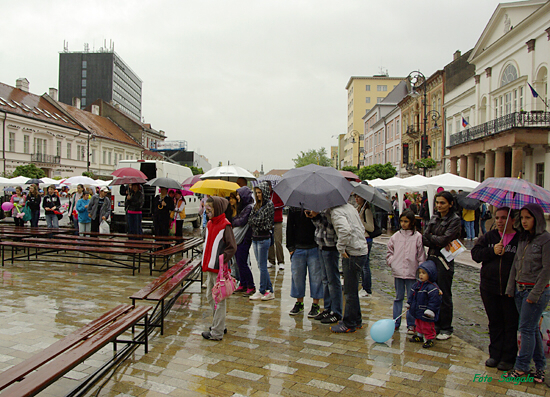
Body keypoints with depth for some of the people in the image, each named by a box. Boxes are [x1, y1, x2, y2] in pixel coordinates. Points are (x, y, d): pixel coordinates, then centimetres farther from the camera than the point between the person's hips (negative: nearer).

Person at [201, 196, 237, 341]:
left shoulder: (225, 226, -15)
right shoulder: (210, 224, 11)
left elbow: (232, 247, -16)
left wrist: (221, 261, -20)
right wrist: (206, 262, 15)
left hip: (219, 269, -9)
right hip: (210, 269, 9)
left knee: (219, 300, 0)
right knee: (210, 297, 18)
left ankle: (217, 332, 8)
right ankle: (219, 325, 32)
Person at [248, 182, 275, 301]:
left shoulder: (269, 204, -10)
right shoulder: (257, 204, 14)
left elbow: (260, 220, -15)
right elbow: (250, 219, 10)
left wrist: (253, 220, 1)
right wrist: (255, 221, -8)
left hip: (263, 238, -8)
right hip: (255, 237, 8)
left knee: (262, 266, -1)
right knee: (260, 265, 11)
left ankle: (262, 291, 9)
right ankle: (269, 290, 20)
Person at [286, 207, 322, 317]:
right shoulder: (294, 208, 6)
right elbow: (289, 227, 8)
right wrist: (290, 247, 4)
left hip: (314, 248, -3)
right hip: (298, 248, 3)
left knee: (316, 276, 2)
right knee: (297, 275, 8)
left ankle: (315, 305, 14)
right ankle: (299, 303, 23)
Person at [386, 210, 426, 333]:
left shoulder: (417, 237, -2)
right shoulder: (396, 236, 5)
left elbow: (421, 256, 0)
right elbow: (389, 251, 15)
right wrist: (391, 262, 1)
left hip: (412, 273, -2)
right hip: (398, 272, 2)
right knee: (398, 298, 12)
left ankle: (411, 324, 14)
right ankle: (396, 323, 19)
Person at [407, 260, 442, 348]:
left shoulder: (432, 287, -21)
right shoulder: (417, 284, 5)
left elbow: (434, 300, -23)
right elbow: (412, 294, 16)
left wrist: (430, 310, -25)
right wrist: (409, 303, 19)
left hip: (426, 312, -8)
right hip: (417, 311, 8)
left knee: (427, 326, 2)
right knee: (418, 324, 23)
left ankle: (430, 339, 18)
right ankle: (419, 336, 39)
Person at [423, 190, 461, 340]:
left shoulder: (455, 219, -8)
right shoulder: (434, 218, 11)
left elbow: (445, 239, -18)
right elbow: (424, 238, 2)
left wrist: (431, 237, -3)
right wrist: (438, 242, -13)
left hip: (444, 260, -6)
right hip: (431, 258, 6)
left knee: (444, 296, 3)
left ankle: (446, 329, 16)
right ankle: (436, 325, 23)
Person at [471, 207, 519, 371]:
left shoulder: (521, 239, -5)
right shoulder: (488, 237, 6)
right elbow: (475, 254, -1)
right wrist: (492, 251, -14)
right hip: (489, 288, 4)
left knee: (511, 324, 6)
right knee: (494, 322, 14)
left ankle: (508, 358, 18)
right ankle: (495, 354, 25)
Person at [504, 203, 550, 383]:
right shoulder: (523, 238, 9)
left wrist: (535, 294, -14)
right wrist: (511, 288, 7)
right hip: (520, 289, 7)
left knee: (527, 328, -1)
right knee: (532, 328, 13)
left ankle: (521, 368, 9)